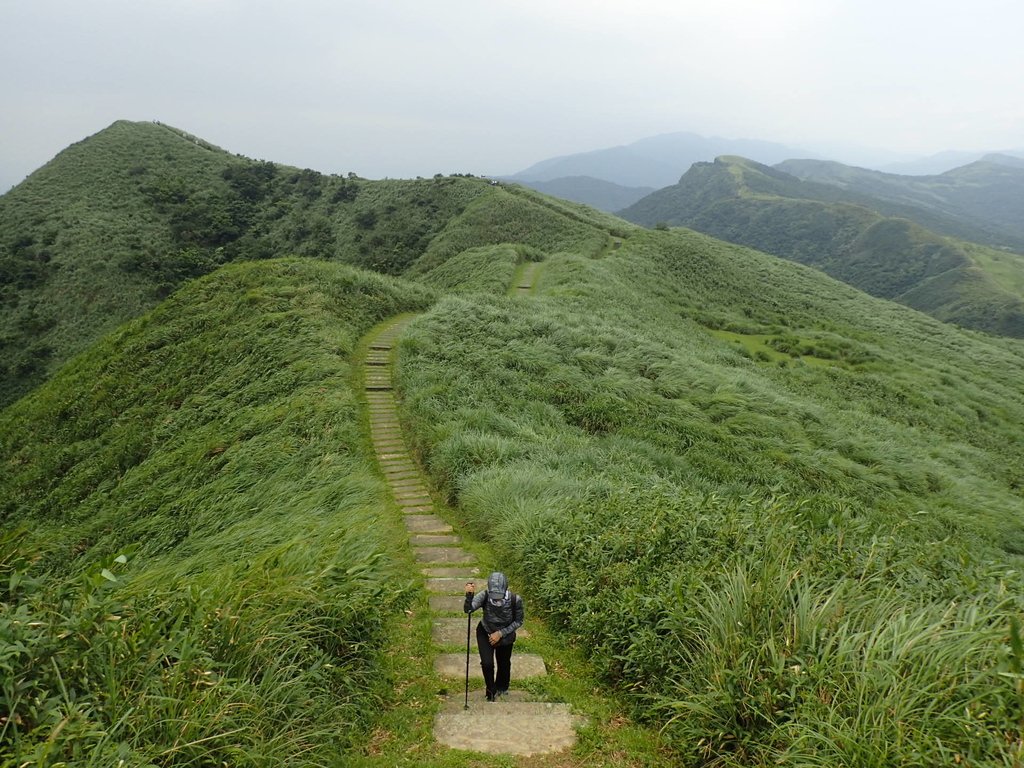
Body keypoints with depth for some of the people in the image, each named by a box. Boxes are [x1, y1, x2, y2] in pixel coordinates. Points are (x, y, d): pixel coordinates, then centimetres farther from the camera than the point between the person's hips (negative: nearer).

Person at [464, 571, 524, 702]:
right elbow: (468, 609, -46)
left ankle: (501, 688, 52)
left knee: (504, 664, 19)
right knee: (487, 663, -13)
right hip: (485, 633, -1)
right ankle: (491, 692, 17)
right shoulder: (484, 596, -32)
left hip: (505, 635, 1)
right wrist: (469, 595, -64)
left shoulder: (515, 599, -32)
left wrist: (500, 633, -21)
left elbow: (518, 621, -16)